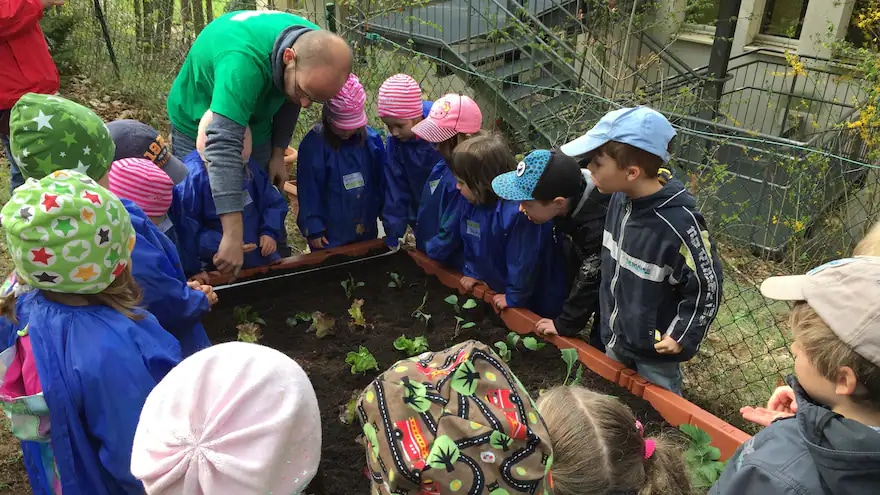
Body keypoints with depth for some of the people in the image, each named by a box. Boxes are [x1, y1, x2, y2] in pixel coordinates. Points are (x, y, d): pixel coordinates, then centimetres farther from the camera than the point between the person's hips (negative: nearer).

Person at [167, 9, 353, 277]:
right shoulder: (244, 61, -45)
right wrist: (233, 235, -56)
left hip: (253, 120, 5)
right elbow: (223, 144, -52)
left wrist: (278, 153, -8)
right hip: (198, 123, -5)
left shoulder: (314, 46, -23)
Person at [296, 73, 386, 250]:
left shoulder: (371, 139, -6)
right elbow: (308, 190, -12)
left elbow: (381, 182, 4)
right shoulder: (313, 144, -16)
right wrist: (313, 228, -11)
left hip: (367, 229, 4)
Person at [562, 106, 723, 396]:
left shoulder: (679, 224, -34)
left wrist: (683, 336, -17)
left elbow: (707, 287, -20)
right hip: (615, 335, 7)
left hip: (654, 349, -7)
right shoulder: (619, 198, -12)